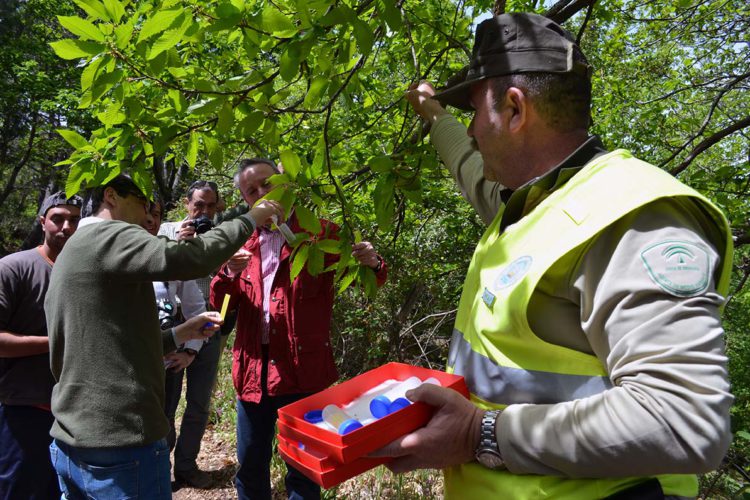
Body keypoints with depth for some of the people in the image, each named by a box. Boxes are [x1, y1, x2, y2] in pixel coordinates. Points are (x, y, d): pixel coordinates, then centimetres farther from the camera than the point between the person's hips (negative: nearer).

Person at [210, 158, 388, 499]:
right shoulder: (243, 242, 10)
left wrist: (372, 264, -27)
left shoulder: (319, 232, -2)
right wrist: (230, 274, -15)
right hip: (253, 369, 4)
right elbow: (220, 303, 7)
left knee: (302, 470, 9)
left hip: (303, 370, -4)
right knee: (250, 466, 17)